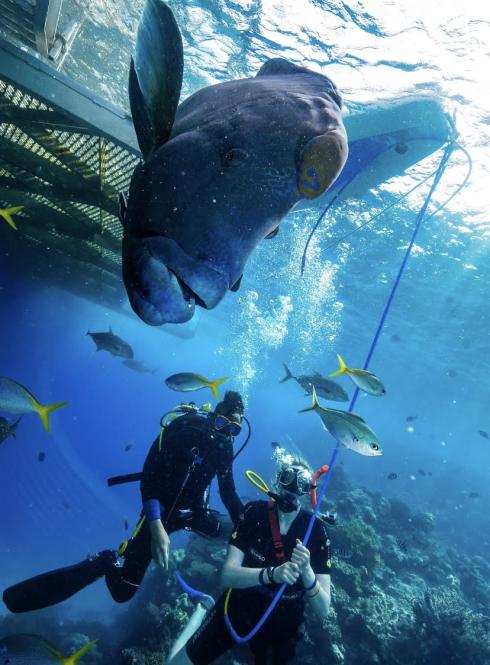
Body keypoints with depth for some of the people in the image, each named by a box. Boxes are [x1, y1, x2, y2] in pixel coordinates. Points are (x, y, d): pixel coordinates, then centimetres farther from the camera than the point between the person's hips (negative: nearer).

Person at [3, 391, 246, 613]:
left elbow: (229, 493, 8)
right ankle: (107, 562, 11)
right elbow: (149, 477, -26)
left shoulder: (225, 446, -3)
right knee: (123, 590, -19)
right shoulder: (184, 428, -22)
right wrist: (156, 529, -34)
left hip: (193, 512, 8)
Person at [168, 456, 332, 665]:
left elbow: (323, 610, -19)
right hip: (238, 608, 0)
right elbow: (228, 575, -24)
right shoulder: (254, 513, -19)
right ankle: (202, 612, 28)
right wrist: (272, 573, -41)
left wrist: (306, 570, -39)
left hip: (281, 623, 1)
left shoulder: (316, 531, -18)